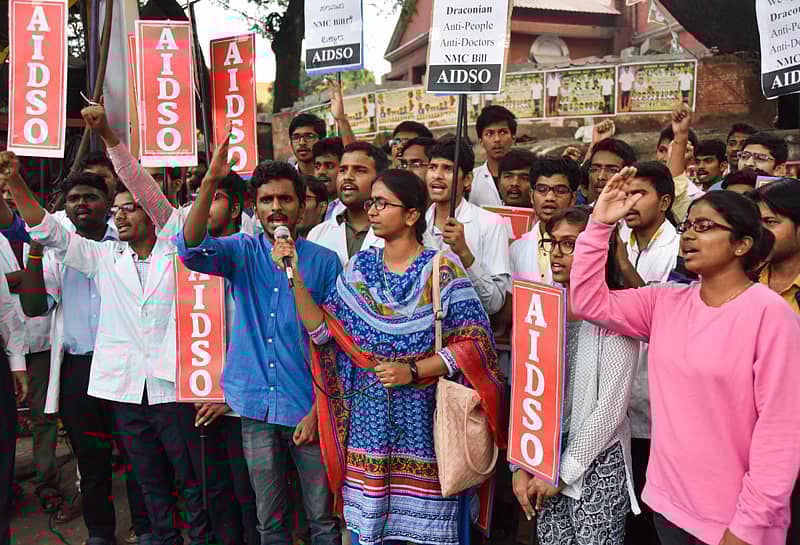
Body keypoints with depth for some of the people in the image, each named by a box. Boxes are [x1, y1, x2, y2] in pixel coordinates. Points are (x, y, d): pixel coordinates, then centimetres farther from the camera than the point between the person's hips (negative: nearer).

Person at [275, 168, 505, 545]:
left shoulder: (443, 269, -6)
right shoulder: (360, 267, 7)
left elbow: (474, 343, -10)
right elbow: (324, 330, 2)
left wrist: (413, 371, -18)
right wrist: (295, 276, -7)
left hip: (424, 423, -3)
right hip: (368, 422, 4)